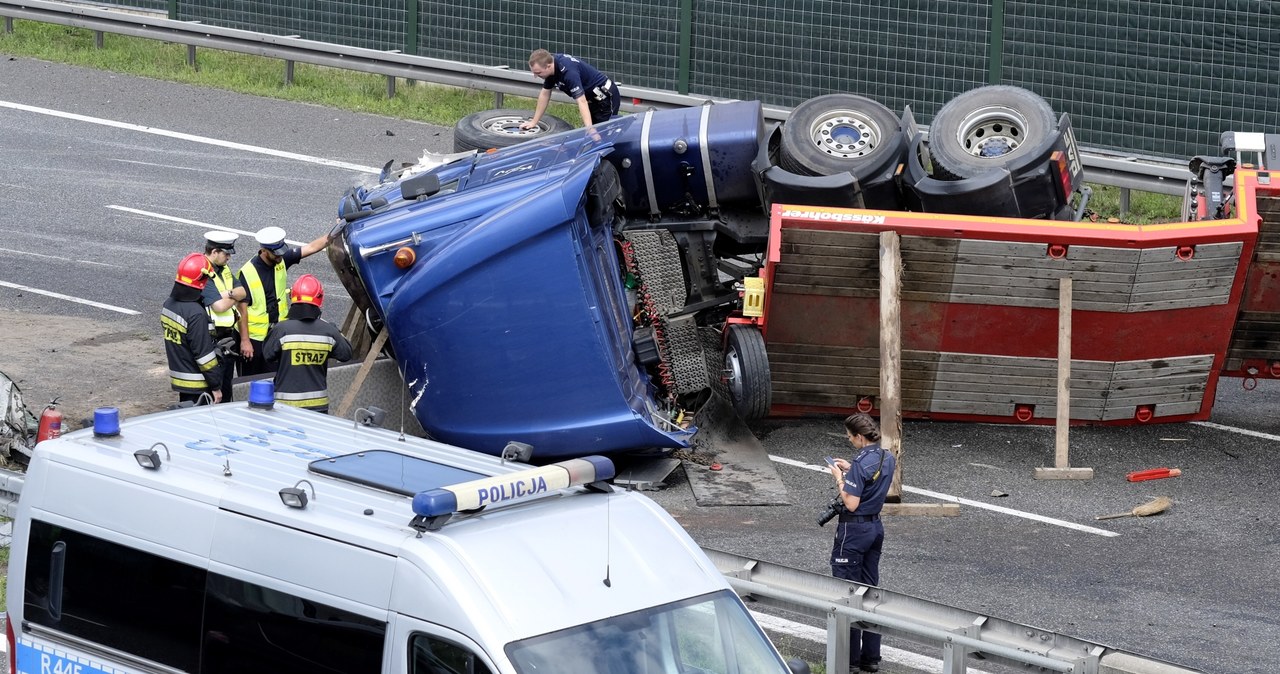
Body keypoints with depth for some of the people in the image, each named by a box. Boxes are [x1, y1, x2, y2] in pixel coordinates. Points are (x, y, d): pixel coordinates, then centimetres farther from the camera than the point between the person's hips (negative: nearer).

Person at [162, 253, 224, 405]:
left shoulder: (169, 304, 2)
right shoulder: (196, 314, -24)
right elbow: (204, 353, -21)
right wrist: (216, 386, -14)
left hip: (177, 379, 8)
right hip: (197, 386, -8)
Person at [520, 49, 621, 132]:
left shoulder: (568, 71, -34)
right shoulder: (551, 64, -6)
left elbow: (581, 101, -42)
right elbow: (545, 94, 7)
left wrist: (589, 129, -50)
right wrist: (534, 122, 9)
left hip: (606, 96, -9)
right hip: (593, 98, 9)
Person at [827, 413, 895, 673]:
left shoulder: (861, 464, -22)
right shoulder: (888, 458, 5)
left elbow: (851, 503, -22)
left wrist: (840, 478, -9)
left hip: (854, 529, -9)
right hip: (876, 527, 9)